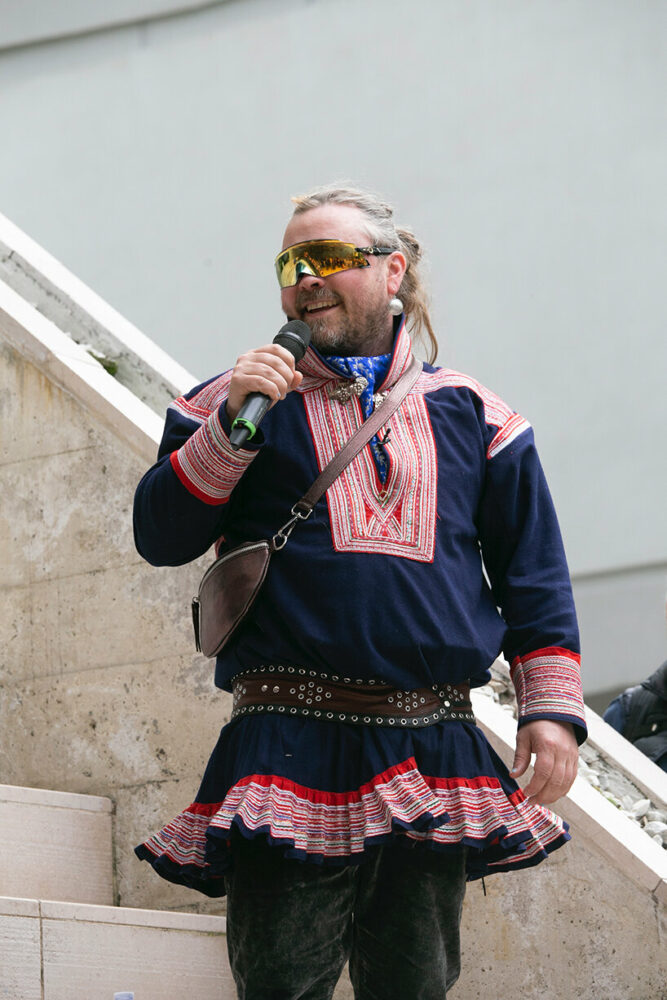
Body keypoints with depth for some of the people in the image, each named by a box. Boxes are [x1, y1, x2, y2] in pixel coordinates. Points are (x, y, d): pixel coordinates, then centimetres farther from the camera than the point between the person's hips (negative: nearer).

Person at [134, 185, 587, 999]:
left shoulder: (469, 412, 15)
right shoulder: (244, 399, 12)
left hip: (435, 750, 2)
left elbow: (533, 570, 15)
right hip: (292, 748, -2)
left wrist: (552, 708, 5)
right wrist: (232, 424, -9)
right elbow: (160, 536, 3)